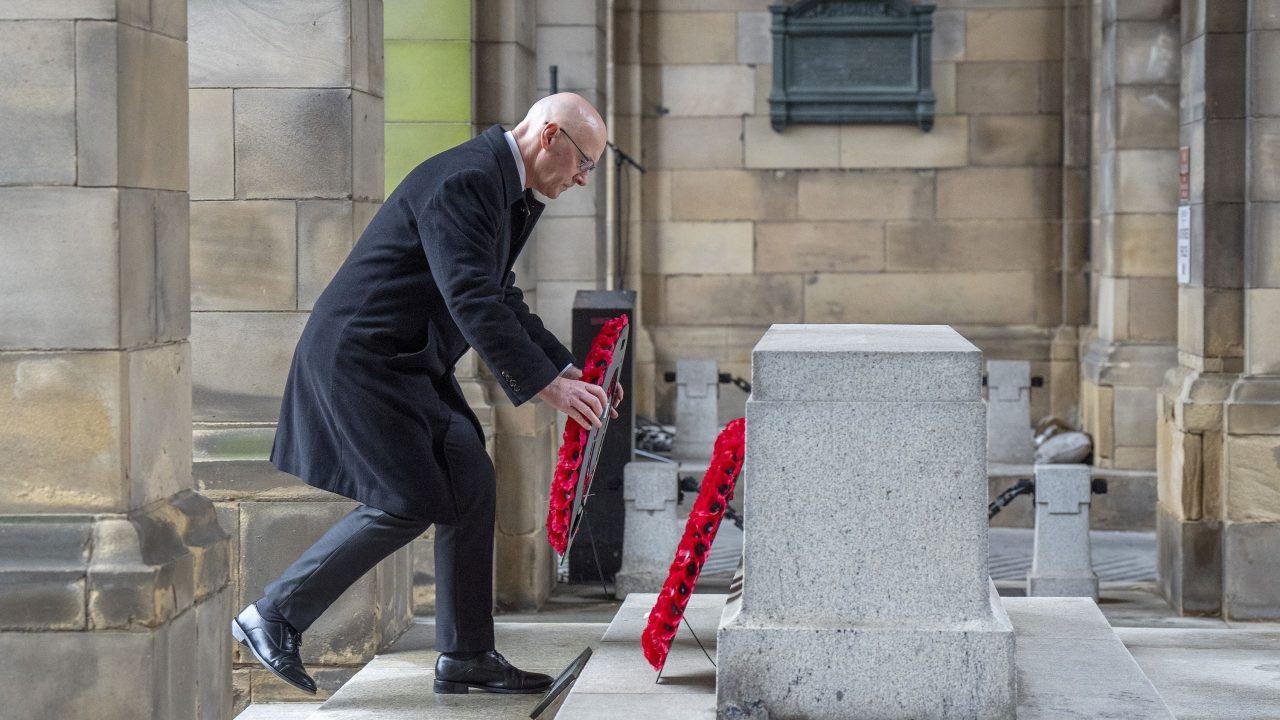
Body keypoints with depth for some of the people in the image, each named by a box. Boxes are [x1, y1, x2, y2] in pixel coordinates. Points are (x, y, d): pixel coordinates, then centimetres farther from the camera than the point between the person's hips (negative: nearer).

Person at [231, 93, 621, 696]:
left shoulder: (503, 190, 13)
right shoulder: (465, 181, -21)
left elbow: (498, 298, 22)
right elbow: (471, 302, -28)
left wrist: (566, 369, 14)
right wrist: (547, 386, -27)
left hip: (408, 362, 10)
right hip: (362, 357, -10)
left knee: (470, 485, 5)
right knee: (408, 503, -10)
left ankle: (466, 657, 12)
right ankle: (274, 616, 2)